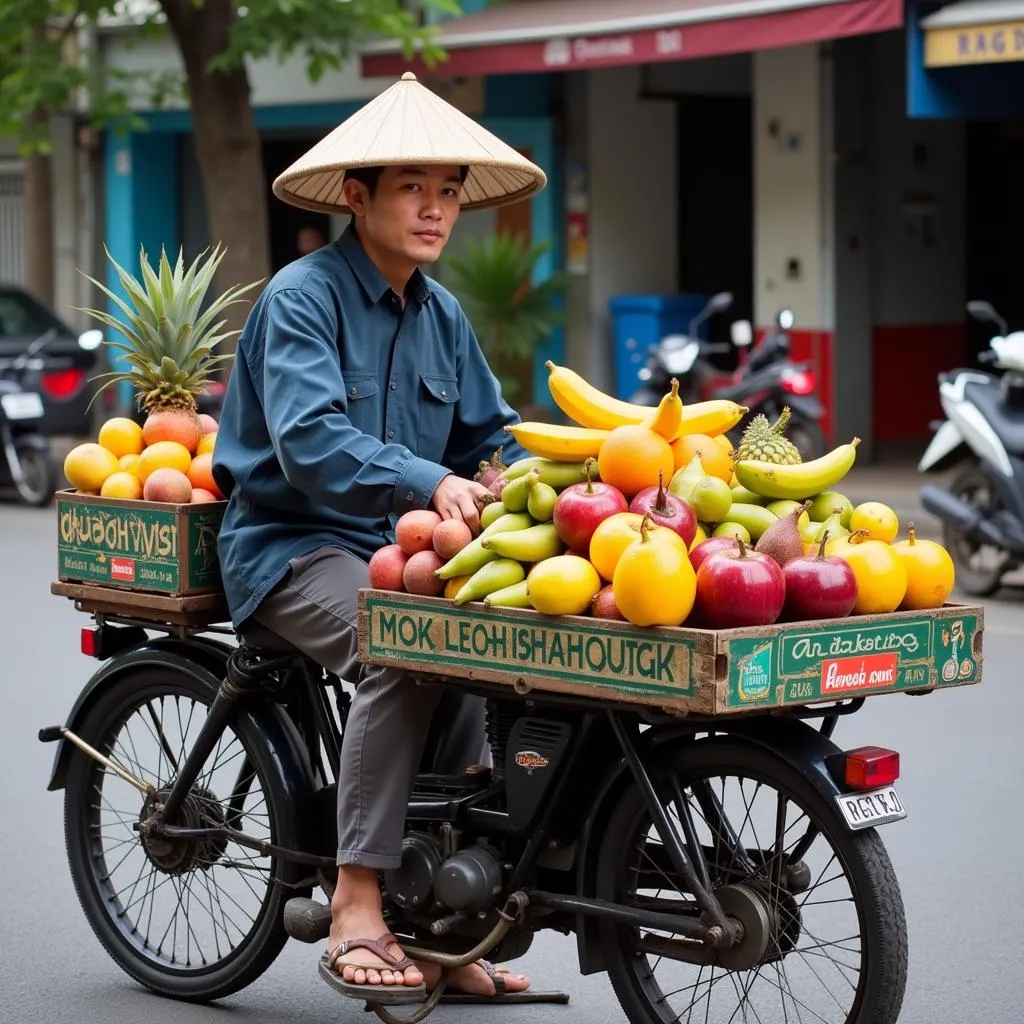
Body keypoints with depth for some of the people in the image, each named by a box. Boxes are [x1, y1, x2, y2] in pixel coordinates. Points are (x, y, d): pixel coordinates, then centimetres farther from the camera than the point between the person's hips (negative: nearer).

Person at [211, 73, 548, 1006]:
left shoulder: (442, 315, 14)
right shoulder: (303, 296, -10)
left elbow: (489, 437, 17)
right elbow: (310, 440, -24)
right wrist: (429, 483, -38)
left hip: (400, 547, 6)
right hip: (292, 547, -6)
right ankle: (355, 912, -28)